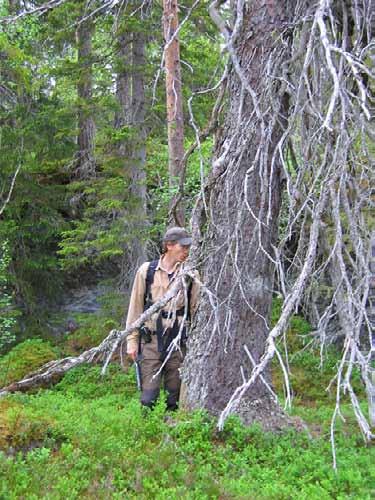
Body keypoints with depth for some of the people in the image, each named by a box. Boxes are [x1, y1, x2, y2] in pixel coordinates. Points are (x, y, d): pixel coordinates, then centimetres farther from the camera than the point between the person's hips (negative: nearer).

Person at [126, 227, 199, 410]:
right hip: (151, 341, -1)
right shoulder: (147, 271, 1)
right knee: (149, 395, -2)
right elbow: (136, 307, 6)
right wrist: (132, 340, 4)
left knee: (175, 395, 8)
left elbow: (195, 309, 5)